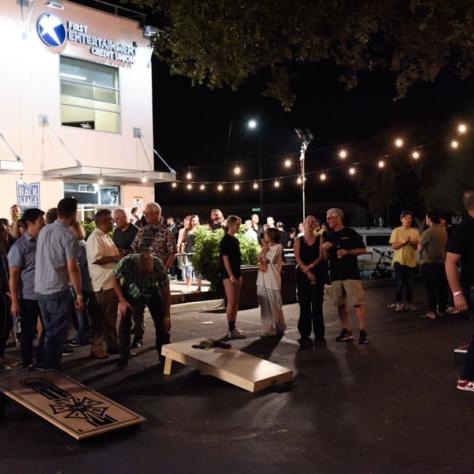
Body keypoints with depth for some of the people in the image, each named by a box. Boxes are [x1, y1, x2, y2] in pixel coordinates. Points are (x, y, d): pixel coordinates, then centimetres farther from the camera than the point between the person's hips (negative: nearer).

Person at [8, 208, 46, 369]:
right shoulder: (19, 247, -11)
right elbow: (13, 276, -11)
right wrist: (14, 302, -14)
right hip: (28, 298, -5)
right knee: (28, 332, 9)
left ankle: (42, 360, 31)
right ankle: (27, 363, 26)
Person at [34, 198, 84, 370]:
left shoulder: (44, 231, 7)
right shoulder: (68, 237, -15)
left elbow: (42, 259, 14)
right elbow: (72, 269, -17)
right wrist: (79, 294, -10)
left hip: (40, 289, 7)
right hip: (58, 291, -7)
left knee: (49, 332, 20)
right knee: (57, 334, 4)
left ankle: (46, 367, 29)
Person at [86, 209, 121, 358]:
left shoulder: (106, 237, 16)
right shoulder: (95, 237, -15)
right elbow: (96, 259, -26)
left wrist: (120, 256, 11)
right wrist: (115, 258, -19)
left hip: (112, 282, 10)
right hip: (102, 284, -10)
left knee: (111, 317, 17)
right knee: (100, 318, -1)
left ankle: (112, 344, 27)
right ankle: (96, 346, 9)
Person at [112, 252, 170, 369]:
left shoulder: (159, 266, -34)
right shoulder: (126, 262, -36)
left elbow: (166, 291, -21)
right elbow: (115, 279, -14)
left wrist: (166, 317, -17)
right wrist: (121, 300, -22)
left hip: (151, 290, 0)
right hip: (130, 290, 0)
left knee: (162, 322, -7)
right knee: (125, 322, -10)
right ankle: (123, 357, 5)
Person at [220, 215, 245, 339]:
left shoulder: (235, 239, 14)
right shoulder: (225, 240, -11)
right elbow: (225, 259, -15)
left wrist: (239, 274, 15)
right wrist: (231, 275, -18)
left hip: (237, 273, 9)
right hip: (229, 275, -9)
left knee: (236, 302, 10)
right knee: (231, 302, -8)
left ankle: (233, 328, 16)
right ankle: (231, 331, -5)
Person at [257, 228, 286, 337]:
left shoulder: (277, 247, -8)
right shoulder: (267, 247, 18)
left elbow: (265, 259, -13)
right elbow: (260, 259, 9)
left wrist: (265, 247, -2)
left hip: (272, 281, -7)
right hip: (262, 281, 8)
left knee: (275, 306, 0)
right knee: (265, 307, 7)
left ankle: (280, 328, 12)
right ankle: (268, 329, 13)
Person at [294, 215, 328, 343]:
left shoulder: (320, 239, 7)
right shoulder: (298, 240, 9)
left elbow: (321, 257, -3)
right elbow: (297, 258, -2)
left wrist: (310, 266, -18)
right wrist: (307, 272, -13)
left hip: (318, 273, -1)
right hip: (302, 274, 1)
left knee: (317, 303, -1)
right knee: (304, 304, 1)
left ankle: (319, 333, 7)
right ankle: (304, 333, 7)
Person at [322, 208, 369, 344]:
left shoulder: (350, 233, -1)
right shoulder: (329, 236, 13)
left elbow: (363, 250, -2)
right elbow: (326, 256, 14)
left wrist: (348, 252, -15)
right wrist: (324, 248, -6)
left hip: (351, 273, -6)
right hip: (335, 274, 6)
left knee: (357, 303, -9)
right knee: (341, 304, 9)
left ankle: (363, 332, -5)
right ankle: (346, 331, 19)